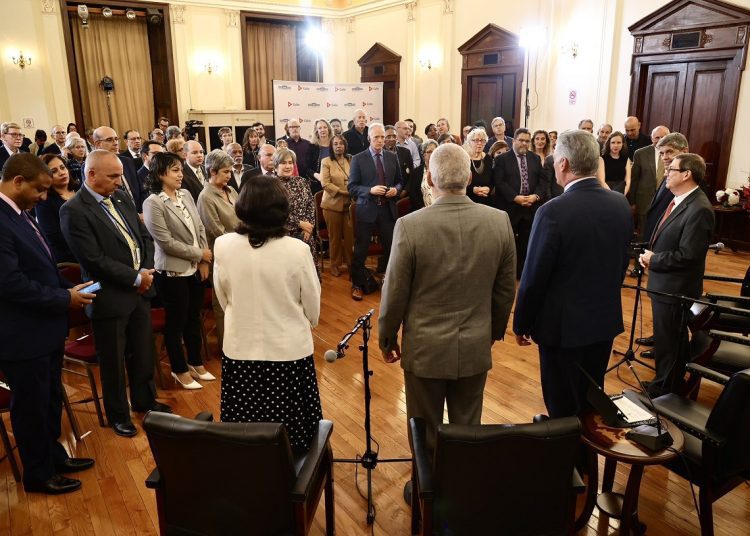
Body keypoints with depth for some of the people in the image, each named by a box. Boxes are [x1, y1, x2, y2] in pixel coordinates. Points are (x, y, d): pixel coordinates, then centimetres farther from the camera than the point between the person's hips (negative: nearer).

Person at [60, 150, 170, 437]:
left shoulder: (121, 197, 5)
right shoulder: (74, 211, -16)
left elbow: (144, 236, 10)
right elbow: (95, 260, -21)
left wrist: (147, 271, -5)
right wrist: (136, 278, -16)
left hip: (140, 289, 6)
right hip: (111, 297, -6)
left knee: (143, 351, 20)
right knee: (114, 360, 11)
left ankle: (144, 400, 40)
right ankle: (118, 414, 31)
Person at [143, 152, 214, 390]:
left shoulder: (186, 195, 5)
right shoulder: (153, 203, -14)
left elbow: (200, 228, 8)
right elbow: (167, 242, -18)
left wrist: (204, 261, 0)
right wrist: (199, 254, -12)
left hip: (195, 269, 6)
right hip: (172, 272, -6)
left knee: (194, 319, 18)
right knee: (176, 322, 9)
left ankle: (196, 363, 35)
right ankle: (180, 370, 26)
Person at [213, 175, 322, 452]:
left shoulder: (223, 245, -10)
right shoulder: (297, 249, -17)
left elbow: (224, 300, 5)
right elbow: (313, 309, -5)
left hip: (240, 351, 2)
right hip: (289, 351, -2)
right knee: (290, 433, 16)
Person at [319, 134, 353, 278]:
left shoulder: (351, 159, 9)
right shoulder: (326, 161, -2)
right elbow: (325, 184, -9)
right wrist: (343, 192, -15)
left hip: (349, 203, 3)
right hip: (332, 203, -2)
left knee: (349, 235, 1)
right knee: (335, 236, 6)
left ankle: (350, 262, 18)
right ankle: (335, 264, 20)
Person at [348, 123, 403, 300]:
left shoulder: (392, 157, 8)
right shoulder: (358, 159, -3)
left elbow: (400, 181, 15)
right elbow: (352, 187, -5)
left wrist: (396, 189, -7)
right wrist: (370, 190, -20)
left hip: (388, 209, 3)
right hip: (367, 210, -3)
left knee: (390, 247, 8)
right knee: (361, 249, 3)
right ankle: (357, 284, 18)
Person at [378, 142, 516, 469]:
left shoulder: (409, 225, -18)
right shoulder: (500, 221, -8)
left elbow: (395, 292, -10)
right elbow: (506, 288, 2)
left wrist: (387, 338, 5)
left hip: (425, 349, -3)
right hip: (476, 347, 3)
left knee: (426, 436, 15)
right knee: (467, 432, 20)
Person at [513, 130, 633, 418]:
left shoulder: (553, 211, -23)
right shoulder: (621, 205, -3)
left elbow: (534, 277, -18)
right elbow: (621, 265, 8)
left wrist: (521, 323, -5)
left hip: (563, 325, -6)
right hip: (606, 320, 6)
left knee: (564, 410, 12)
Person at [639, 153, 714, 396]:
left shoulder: (699, 209, -23)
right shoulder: (679, 200, 6)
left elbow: (687, 256, -25)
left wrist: (653, 260, -13)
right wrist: (650, 254, -1)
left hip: (675, 288, -10)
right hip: (665, 283, 10)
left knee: (668, 342, 6)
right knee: (669, 338, 23)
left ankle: (664, 392, 23)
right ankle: (669, 385, 40)